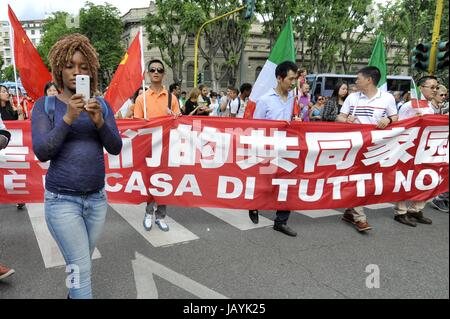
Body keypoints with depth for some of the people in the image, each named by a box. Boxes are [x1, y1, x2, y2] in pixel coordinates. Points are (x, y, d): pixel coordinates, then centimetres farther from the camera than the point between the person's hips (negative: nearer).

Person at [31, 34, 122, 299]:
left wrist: (99, 121, -19)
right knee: (81, 269, -5)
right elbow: (42, 152, -12)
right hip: (62, 200, -3)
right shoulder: (45, 105, -2)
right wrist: (68, 118, -21)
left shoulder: (101, 105, 5)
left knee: (80, 264, 14)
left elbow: (115, 148, -2)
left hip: (97, 198, 3)